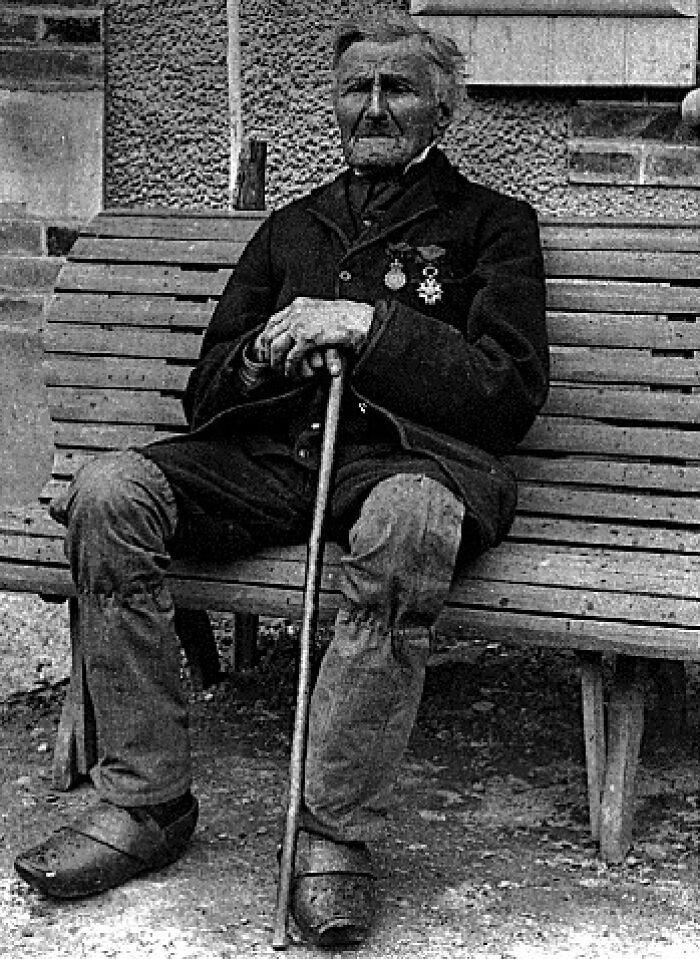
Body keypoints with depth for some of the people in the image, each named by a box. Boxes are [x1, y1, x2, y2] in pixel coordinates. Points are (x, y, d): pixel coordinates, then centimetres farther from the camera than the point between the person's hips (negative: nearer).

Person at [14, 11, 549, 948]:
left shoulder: (491, 223, 14)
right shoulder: (291, 228, 26)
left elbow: (511, 395, 0)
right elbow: (206, 396, 21)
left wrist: (369, 328, -10)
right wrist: (265, 353, -3)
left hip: (408, 455, -4)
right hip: (267, 454, 4)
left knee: (405, 521, -41)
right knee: (108, 491, -24)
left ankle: (337, 835, -32)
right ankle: (144, 800, -17)